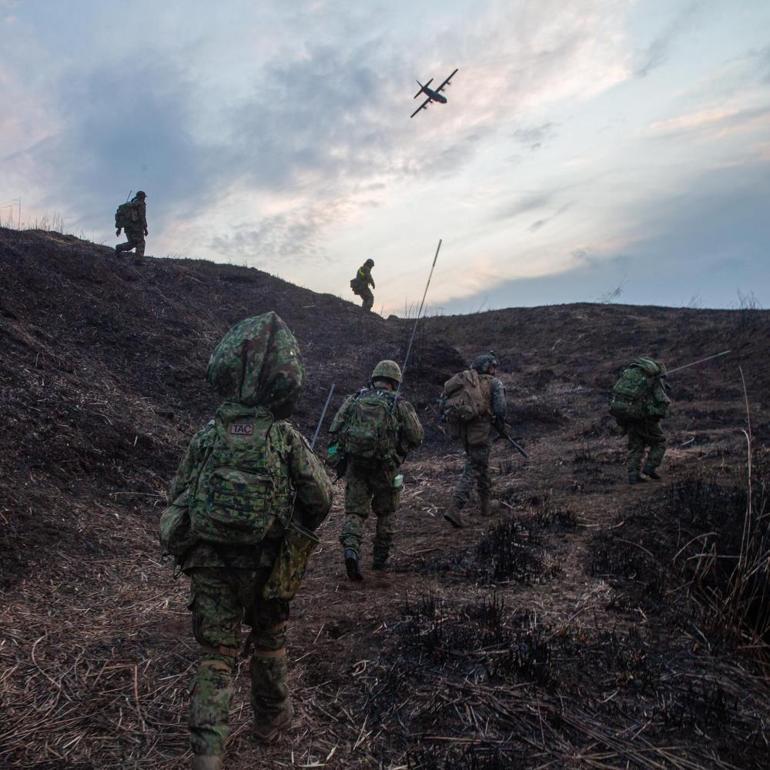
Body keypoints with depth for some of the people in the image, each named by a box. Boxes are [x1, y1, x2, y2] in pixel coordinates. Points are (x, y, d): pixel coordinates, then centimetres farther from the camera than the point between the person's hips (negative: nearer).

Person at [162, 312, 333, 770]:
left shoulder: (207, 437, -8)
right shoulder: (287, 439, -15)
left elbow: (179, 496, 2)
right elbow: (322, 499, -8)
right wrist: (300, 531, 12)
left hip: (209, 562, 2)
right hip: (266, 564, -1)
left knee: (216, 654, 12)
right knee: (270, 639, 21)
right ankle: (271, 718, 39)